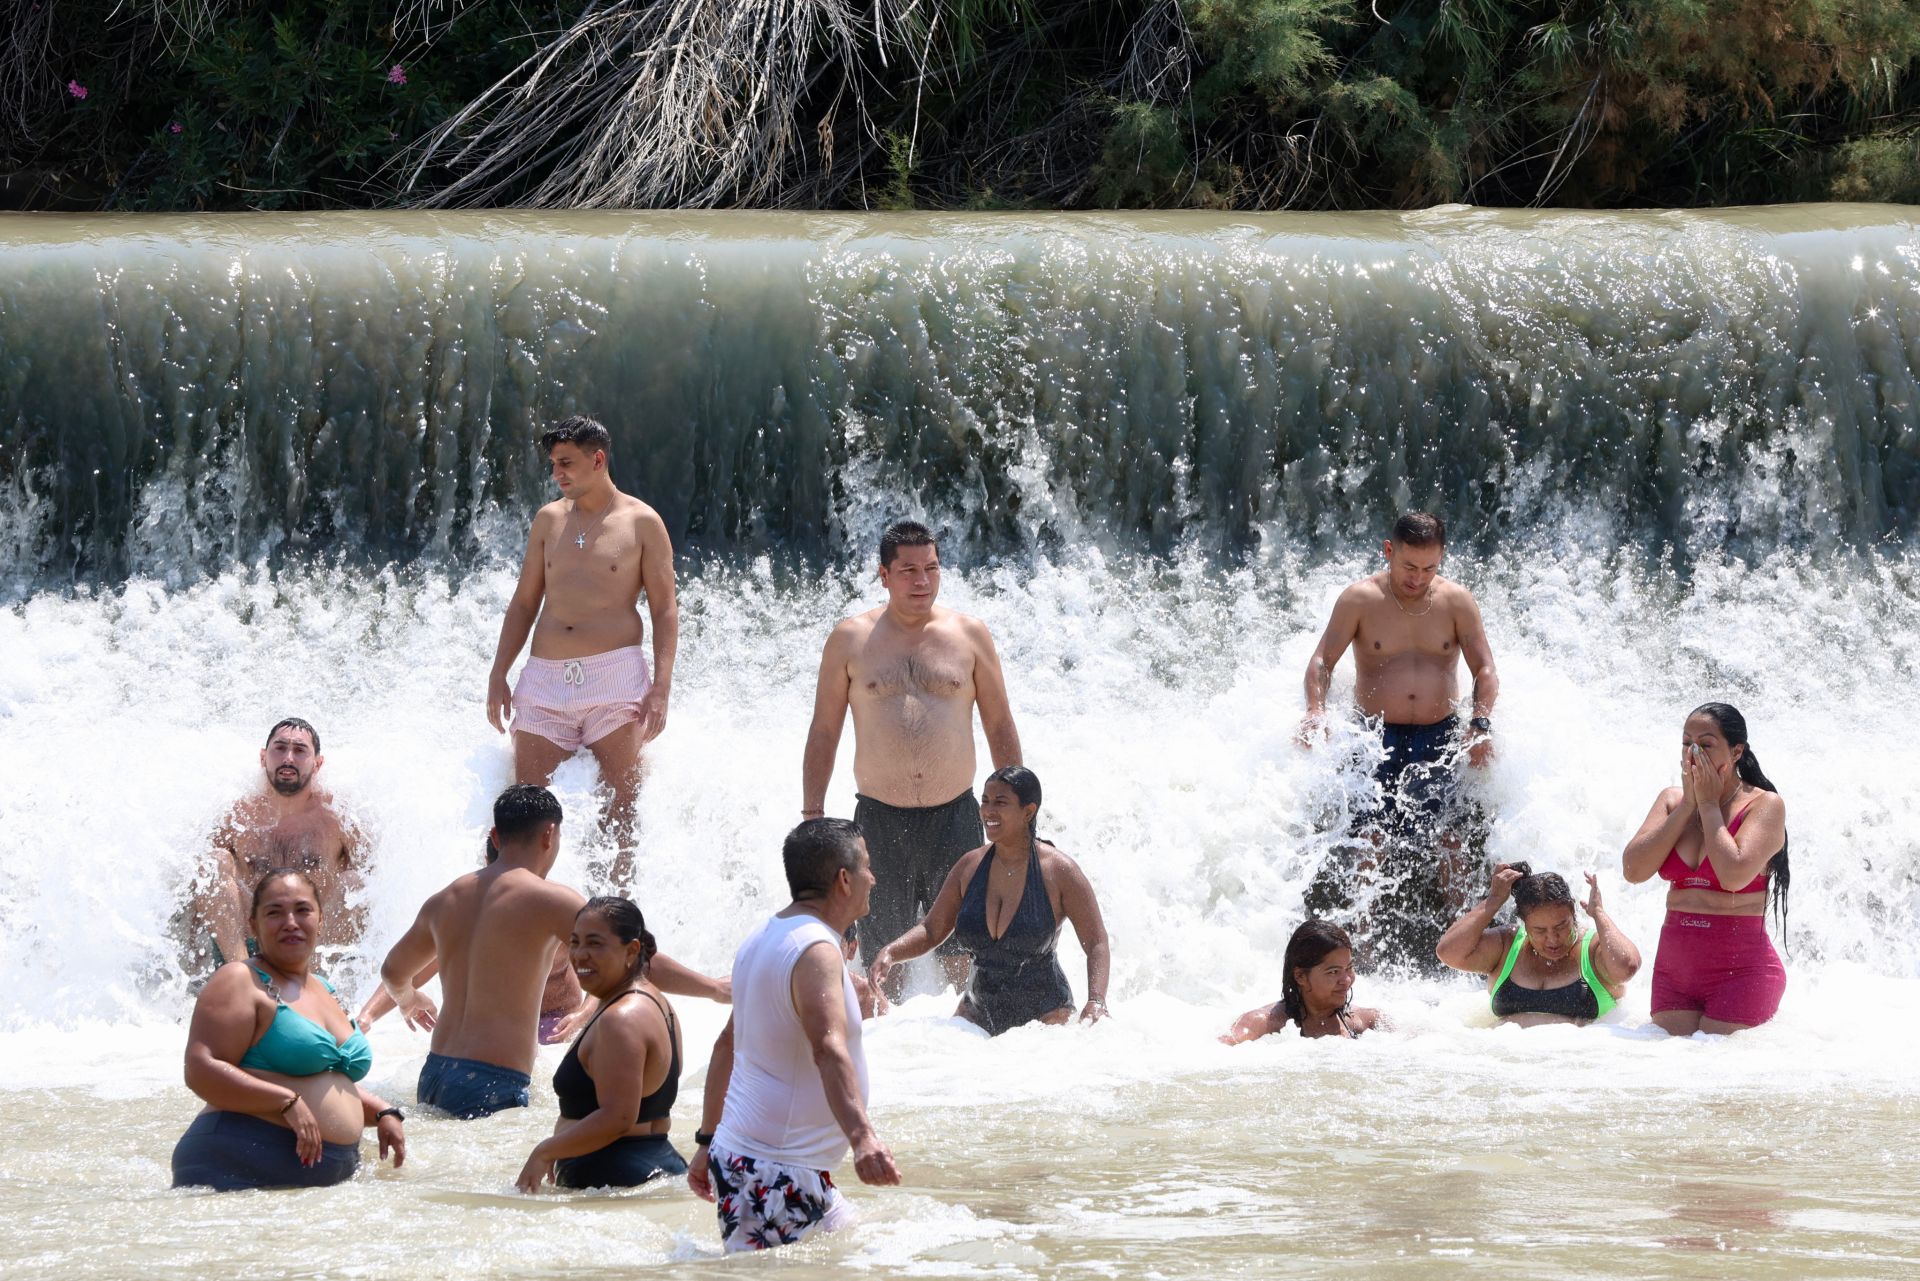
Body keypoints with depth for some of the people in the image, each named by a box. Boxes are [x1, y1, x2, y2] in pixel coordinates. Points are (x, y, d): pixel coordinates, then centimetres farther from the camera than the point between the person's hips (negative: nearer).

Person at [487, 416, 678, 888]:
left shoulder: (642, 522, 2)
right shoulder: (549, 520, 14)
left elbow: (664, 609, 0)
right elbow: (524, 603, 18)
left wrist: (661, 686, -11)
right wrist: (497, 676, 9)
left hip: (615, 674, -4)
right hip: (545, 678, 4)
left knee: (624, 800, -7)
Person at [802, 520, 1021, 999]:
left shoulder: (969, 635, 5)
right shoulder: (851, 640, 3)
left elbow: (1000, 727, 10)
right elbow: (824, 732, 8)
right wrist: (812, 815, 3)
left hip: (954, 817, 0)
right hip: (880, 821, 0)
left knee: (963, 959, 1)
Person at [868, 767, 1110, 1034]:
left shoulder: (1058, 871, -11)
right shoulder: (969, 867, 2)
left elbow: (1096, 944, -10)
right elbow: (931, 931, 9)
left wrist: (1096, 1002, -26)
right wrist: (889, 953, -11)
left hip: (1044, 1015, -4)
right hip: (977, 1011, 4)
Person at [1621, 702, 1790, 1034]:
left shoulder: (1764, 805, -6)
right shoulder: (1672, 801, 10)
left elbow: (1734, 875, -22)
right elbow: (1634, 870, -4)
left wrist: (1710, 804, -11)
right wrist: (1689, 805, -5)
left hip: (1740, 972, -5)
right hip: (1673, 967, 5)